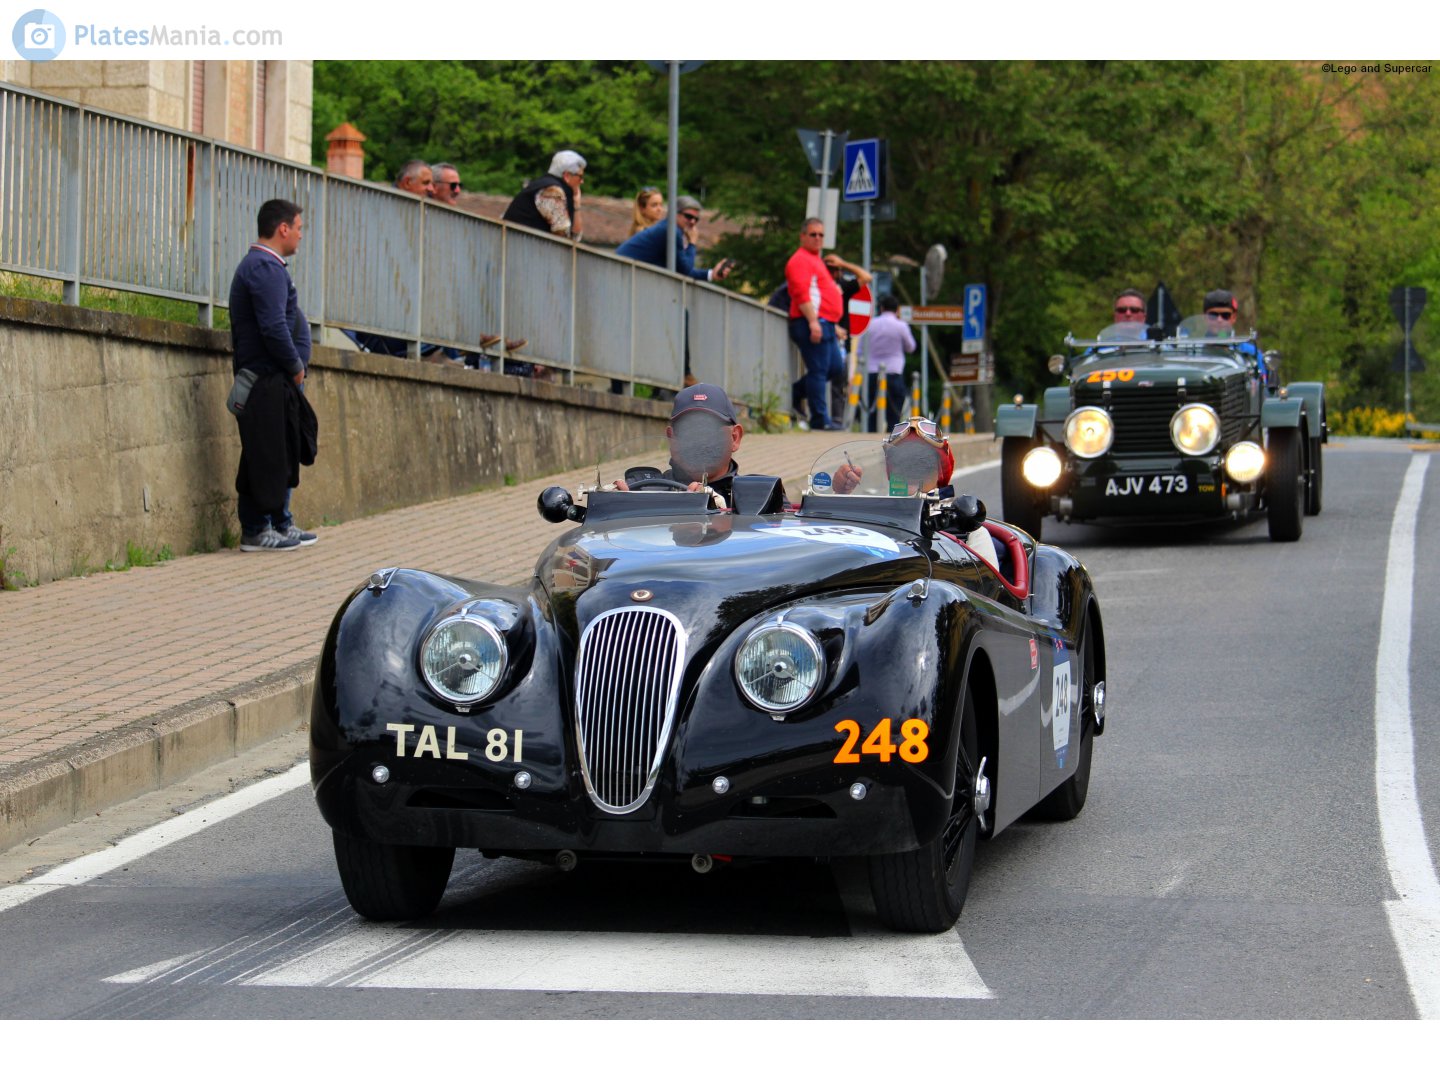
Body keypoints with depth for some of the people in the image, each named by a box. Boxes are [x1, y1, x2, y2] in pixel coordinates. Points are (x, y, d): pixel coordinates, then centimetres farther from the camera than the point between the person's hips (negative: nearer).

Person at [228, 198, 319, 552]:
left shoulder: (263, 265, 20)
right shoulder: (266, 268, -15)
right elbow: (274, 327, -22)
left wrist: (295, 368, 15)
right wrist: (296, 367, -11)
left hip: (276, 380, 11)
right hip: (267, 380, -11)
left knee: (283, 454, 15)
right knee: (266, 455, -7)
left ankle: (281, 523, 22)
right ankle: (256, 531, -4)